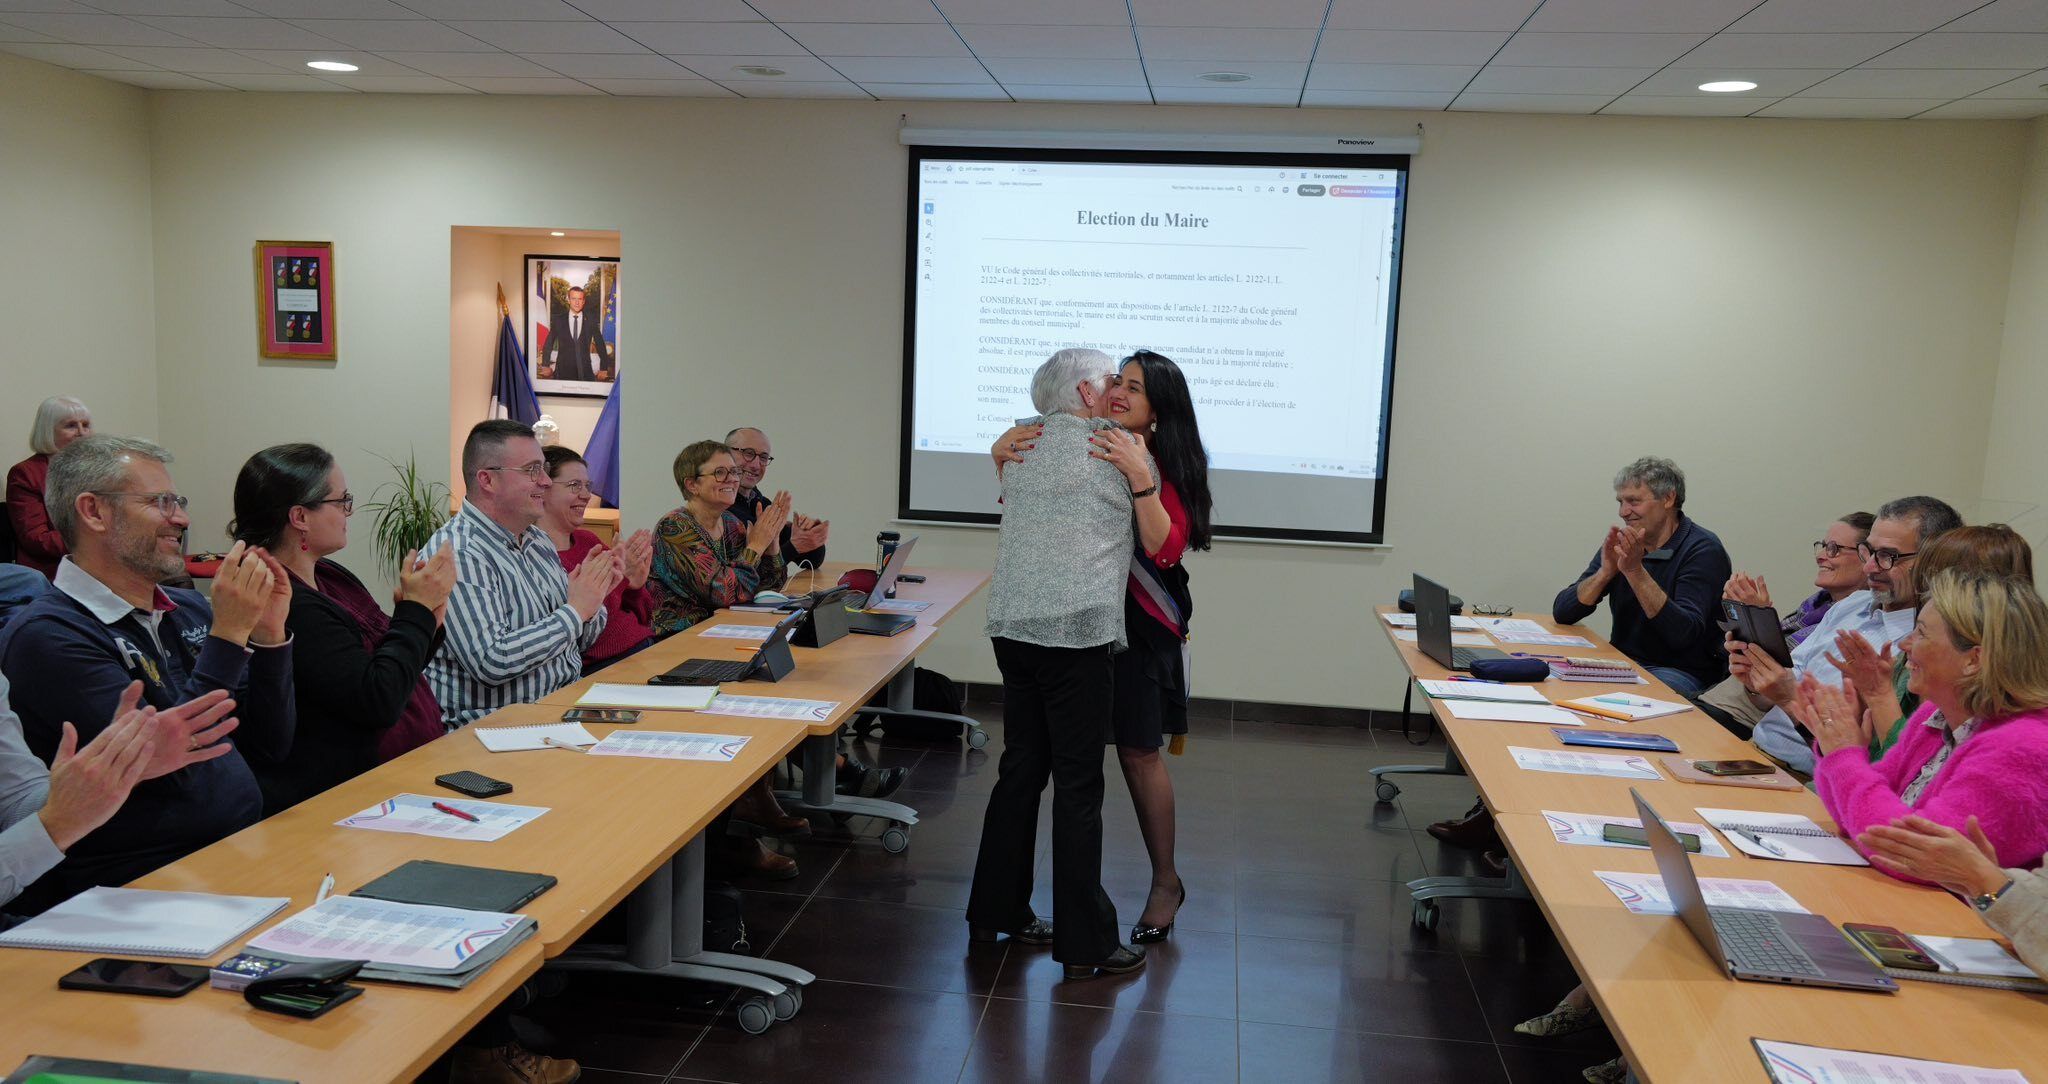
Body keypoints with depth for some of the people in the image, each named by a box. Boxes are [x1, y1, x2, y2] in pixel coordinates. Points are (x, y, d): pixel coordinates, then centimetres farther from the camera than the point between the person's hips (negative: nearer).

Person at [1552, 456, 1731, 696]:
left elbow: (1685, 634, -24)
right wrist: (1605, 572, -16)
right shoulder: (1620, 543, 7)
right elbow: (1562, 612, 0)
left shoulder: (1703, 549, -10)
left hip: (1683, 673, -6)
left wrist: (1635, 571, -27)